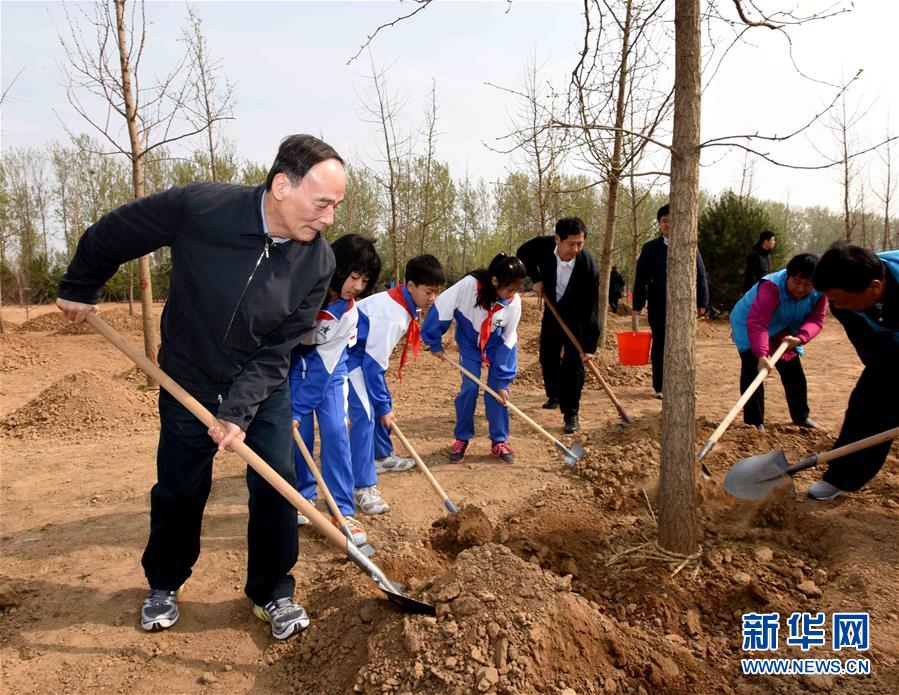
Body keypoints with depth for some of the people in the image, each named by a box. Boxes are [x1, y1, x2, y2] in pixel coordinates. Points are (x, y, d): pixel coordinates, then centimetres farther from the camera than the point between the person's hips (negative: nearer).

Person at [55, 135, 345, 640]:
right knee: (178, 491, 10)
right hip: (189, 382, -1)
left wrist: (239, 411, -24)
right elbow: (110, 236, -9)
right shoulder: (200, 207, -26)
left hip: (264, 389, 1)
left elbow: (277, 352, -16)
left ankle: (274, 592, 18)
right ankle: (164, 585, 36)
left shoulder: (318, 262, -19)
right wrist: (80, 288, 5)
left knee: (277, 485, -3)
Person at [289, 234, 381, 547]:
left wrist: (298, 410, -23)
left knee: (335, 431, -9)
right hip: (291, 360, 0)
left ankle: (343, 510, -2)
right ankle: (303, 497, 18)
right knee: (299, 432, -4)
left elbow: (323, 366, -20)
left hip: (329, 366, 0)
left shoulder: (348, 313, -22)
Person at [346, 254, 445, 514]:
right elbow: (374, 363, -26)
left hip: (366, 352, 10)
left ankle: (382, 457, 35)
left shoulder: (404, 301, -2)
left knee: (380, 406, 17)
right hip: (350, 356, -10)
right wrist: (384, 407, -18)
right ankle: (363, 487, -13)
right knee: (365, 414, -17)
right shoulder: (391, 315, -30)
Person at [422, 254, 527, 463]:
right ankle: (462, 439, 11)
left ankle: (499, 442, 10)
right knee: (469, 388, -7)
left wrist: (503, 381, -17)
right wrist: (434, 342, -11)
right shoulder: (468, 285, -36)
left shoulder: (514, 302, -27)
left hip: (498, 344, 1)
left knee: (497, 391, -5)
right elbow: (441, 308, -23)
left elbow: (507, 342, -18)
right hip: (470, 343, -1)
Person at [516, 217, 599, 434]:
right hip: (552, 308, 4)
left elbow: (592, 306, -30)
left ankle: (571, 414, -5)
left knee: (573, 361, -13)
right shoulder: (543, 246, -24)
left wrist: (590, 346, -32)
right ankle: (554, 396, 38)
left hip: (576, 314, -4)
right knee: (548, 357, 15)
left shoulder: (588, 265, -33)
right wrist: (536, 278, -13)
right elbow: (523, 253, 1)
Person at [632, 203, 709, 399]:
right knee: (659, 346, 5)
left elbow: (700, 276, 6)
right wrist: (638, 304, -2)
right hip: (658, 307, 0)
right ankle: (660, 386, 14)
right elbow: (641, 278, 3)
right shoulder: (650, 248, 4)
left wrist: (702, 302, 0)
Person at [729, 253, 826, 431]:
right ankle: (754, 422, -9)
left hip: (783, 333, 6)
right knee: (753, 371, -15)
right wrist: (762, 355, -57)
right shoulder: (771, 287, -39)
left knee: (794, 372, 12)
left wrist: (800, 338, -41)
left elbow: (816, 319, -19)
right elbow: (757, 323, -46)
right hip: (749, 327, -6)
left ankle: (801, 416, 30)